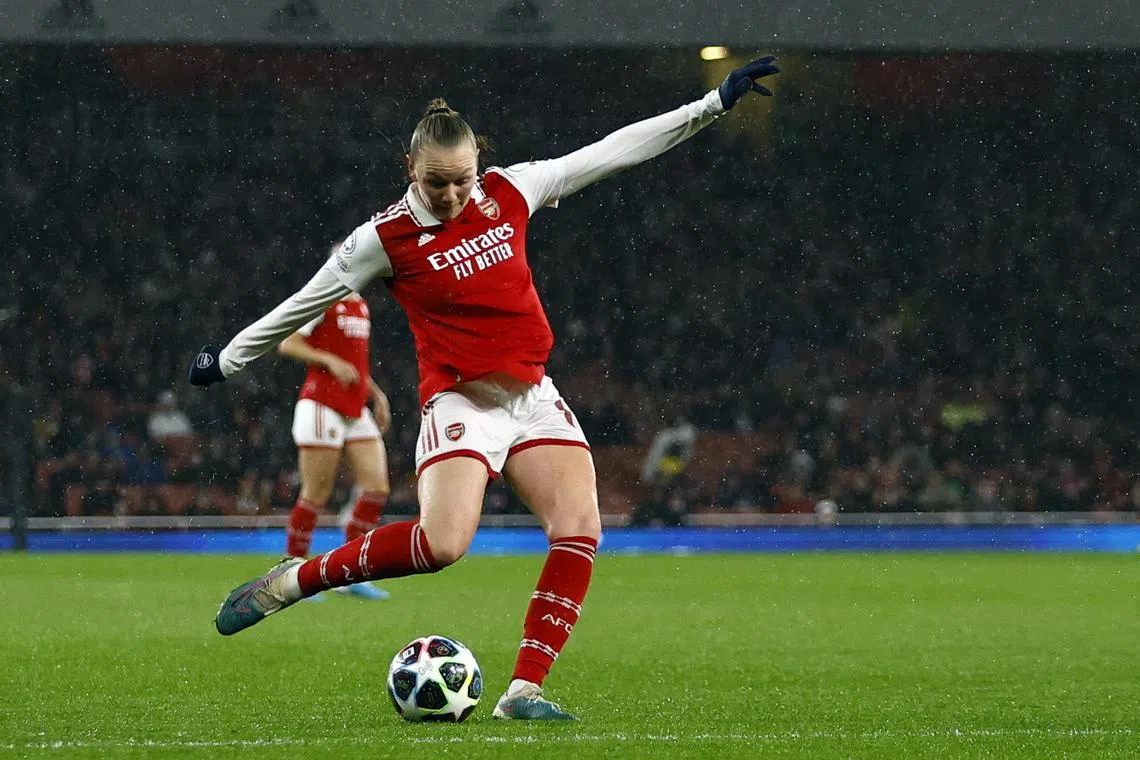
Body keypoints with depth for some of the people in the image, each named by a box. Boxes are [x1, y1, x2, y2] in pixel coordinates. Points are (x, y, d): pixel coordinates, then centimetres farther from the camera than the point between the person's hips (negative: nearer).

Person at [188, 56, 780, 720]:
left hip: (533, 395, 5)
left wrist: (715, 103, 5)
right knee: (442, 543, -27)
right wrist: (228, 360, 10)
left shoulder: (509, 193, 2)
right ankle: (290, 582, -9)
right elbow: (304, 305, 3)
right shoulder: (387, 238, -8)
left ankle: (525, 690, -14)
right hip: (460, 403, -5)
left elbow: (616, 150, 5)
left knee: (581, 532, -16)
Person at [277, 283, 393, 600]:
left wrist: (377, 395, 19)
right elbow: (287, 344, -11)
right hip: (322, 405, -8)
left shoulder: (360, 305, 17)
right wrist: (331, 361, -21)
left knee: (377, 488, -2)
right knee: (316, 494, -4)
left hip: (357, 412, 8)